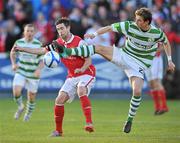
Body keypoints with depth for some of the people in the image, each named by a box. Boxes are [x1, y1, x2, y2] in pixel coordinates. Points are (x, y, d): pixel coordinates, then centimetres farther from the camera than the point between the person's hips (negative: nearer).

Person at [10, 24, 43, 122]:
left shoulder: (39, 44, -11)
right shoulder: (18, 42, -4)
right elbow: (12, 53, 15)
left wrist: (39, 69, -22)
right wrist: (14, 64, -1)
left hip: (33, 74, -1)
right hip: (21, 72, 1)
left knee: (31, 96, 8)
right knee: (16, 91, -19)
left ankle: (28, 113, 37)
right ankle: (20, 107, 13)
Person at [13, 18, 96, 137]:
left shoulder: (79, 42, -17)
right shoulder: (58, 43, 2)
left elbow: (88, 60, -17)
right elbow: (43, 51, 9)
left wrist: (82, 69, -38)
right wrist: (23, 49, 3)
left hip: (86, 73, -6)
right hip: (72, 76, 7)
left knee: (81, 90, -36)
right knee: (59, 100, -5)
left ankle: (89, 123, -39)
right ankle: (58, 130, 9)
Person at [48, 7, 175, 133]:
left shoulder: (157, 33, -13)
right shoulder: (130, 26, -12)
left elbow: (166, 42, 8)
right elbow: (110, 28, -6)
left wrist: (169, 60, 5)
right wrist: (95, 34, -18)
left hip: (139, 65, -2)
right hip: (124, 55, 2)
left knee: (137, 91, -21)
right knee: (98, 48, -15)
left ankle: (130, 119, 0)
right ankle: (66, 51, -21)